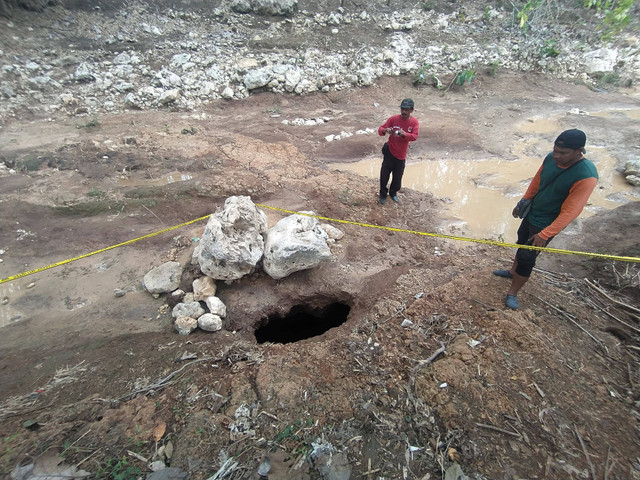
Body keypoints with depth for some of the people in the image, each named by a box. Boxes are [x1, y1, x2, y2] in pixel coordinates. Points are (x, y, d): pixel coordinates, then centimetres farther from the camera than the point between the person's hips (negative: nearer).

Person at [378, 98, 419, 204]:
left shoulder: (414, 122, -6)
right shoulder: (393, 119, -10)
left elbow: (414, 136, -16)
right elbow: (380, 129, -10)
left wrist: (404, 134, -35)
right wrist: (385, 131, -35)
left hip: (401, 154, 2)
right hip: (389, 151, -2)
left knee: (397, 176, 14)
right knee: (384, 174, 4)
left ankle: (393, 192, 38)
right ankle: (383, 194, 24)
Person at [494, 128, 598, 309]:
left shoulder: (586, 176, -30)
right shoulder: (551, 158, -12)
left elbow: (570, 212, -28)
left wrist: (544, 235, -27)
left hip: (546, 224, -7)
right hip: (531, 213, 7)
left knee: (526, 257, 0)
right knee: (522, 244, 25)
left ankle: (512, 293, 17)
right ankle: (513, 271, 50)